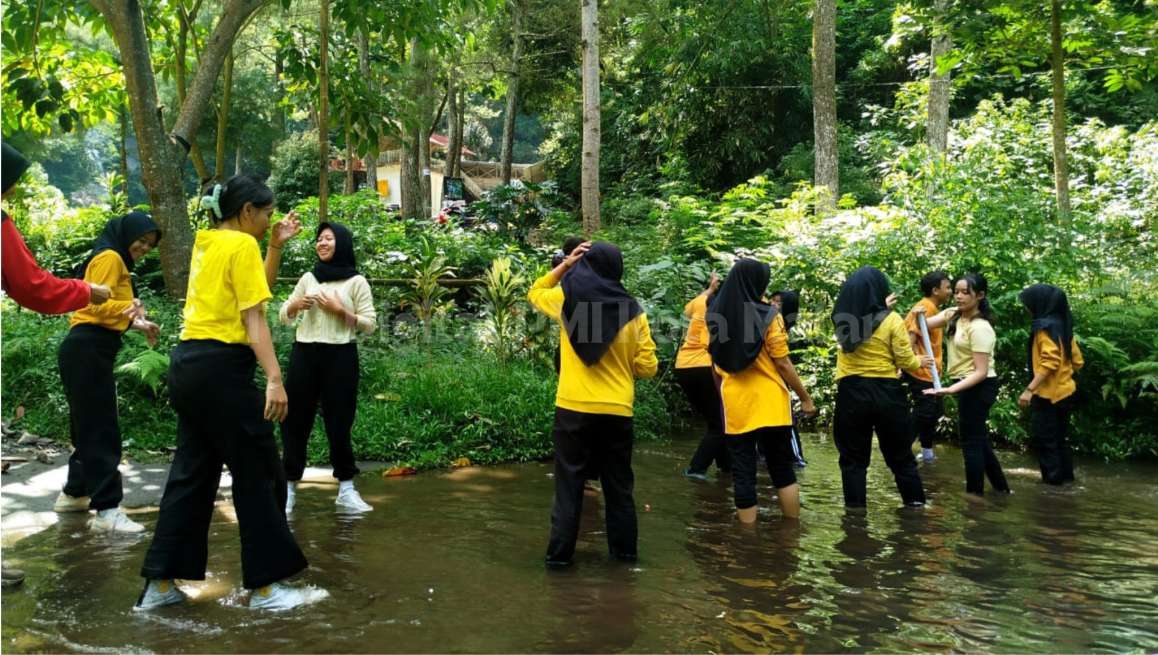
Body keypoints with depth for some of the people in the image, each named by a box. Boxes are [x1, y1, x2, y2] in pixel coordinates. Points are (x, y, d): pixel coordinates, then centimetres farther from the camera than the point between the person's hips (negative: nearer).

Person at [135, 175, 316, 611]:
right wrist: (275, 378, -20)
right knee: (259, 475, 0)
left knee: (192, 473, 13)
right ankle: (264, 586, 7)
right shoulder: (241, 244, -9)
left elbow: (253, 287, 26)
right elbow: (253, 319, -16)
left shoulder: (209, 241, 16)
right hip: (221, 368, -9)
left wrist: (276, 245, 18)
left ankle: (160, 582, 15)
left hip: (190, 364, 10)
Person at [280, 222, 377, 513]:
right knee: (295, 419, 3)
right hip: (304, 354, 3)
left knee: (338, 422, 3)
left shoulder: (356, 282, 0)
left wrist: (339, 310, -13)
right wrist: (297, 304, -5)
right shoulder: (308, 278, 11)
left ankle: (346, 490, 13)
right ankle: (288, 487, 12)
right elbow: (284, 317, 16)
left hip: (340, 356, -3)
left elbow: (369, 325, -3)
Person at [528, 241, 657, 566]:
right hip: (617, 411, 1)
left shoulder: (567, 299, -4)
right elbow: (647, 366, 1)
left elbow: (535, 293, 18)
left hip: (573, 408, -1)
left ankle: (560, 553, 10)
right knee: (619, 485, 15)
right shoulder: (632, 310, -2)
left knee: (569, 484, 8)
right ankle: (625, 548, 24)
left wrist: (564, 265, 12)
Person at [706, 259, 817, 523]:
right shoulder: (767, 315, -9)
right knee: (782, 470, 11)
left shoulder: (715, 316, 3)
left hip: (734, 405, 3)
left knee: (742, 474, 5)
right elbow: (782, 364, -10)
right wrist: (805, 397, 0)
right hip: (770, 404, -2)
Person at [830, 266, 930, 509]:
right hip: (886, 393, -1)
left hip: (851, 394, 2)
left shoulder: (842, 319, 0)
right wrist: (919, 361, 15)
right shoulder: (891, 320, -11)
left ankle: (855, 509, 9)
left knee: (853, 459, 9)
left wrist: (881, 307, 35)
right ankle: (916, 506, 23)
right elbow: (906, 361, -6)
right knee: (901, 457, 13)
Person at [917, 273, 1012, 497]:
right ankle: (1001, 488, 31)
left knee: (971, 441, 1)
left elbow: (981, 372, -25)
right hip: (968, 385, 9)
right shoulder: (953, 314, 2)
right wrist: (919, 315, -28)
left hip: (978, 387, -9)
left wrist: (950, 390, -35)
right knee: (979, 439, 19)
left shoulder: (980, 329, -23)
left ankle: (975, 493, 13)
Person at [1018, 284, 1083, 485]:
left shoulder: (1046, 327, -16)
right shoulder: (1062, 325, 11)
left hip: (1048, 393, -9)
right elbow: (1076, 360, 14)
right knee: (1057, 437, 18)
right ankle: (1065, 474, 24)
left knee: (1042, 436, -1)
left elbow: (1049, 362, -25)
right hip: (1063, 390, 9)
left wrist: (1029, 389, -27)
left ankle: (1053, 476, 2)